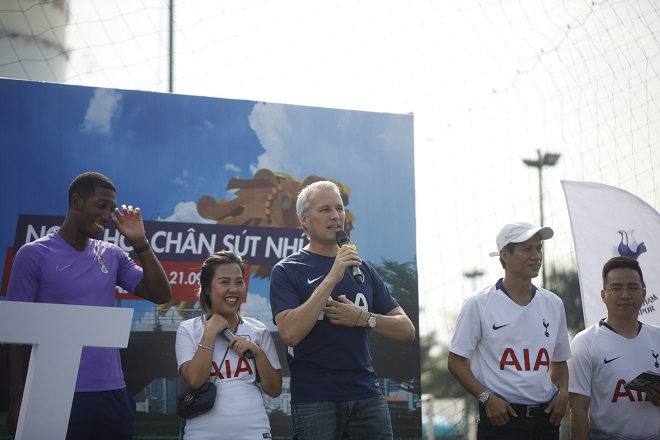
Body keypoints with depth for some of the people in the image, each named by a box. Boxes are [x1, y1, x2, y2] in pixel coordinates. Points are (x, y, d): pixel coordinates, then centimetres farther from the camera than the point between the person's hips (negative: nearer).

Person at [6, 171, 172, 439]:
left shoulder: (112, 256, 11)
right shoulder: (33, 255, -3)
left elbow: (161, 295, 7)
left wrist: (139, 242, -3)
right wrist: (17, 401, -7)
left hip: (113, 393, 5)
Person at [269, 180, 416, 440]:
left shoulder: (362, 269, 13)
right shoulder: (287, 271, 0)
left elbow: (407, 330, 10)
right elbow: (290, 333, -17)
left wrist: (362, 318, -7)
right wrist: (331, 278, -19)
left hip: (367, 396, 4)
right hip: (314, 397, -4)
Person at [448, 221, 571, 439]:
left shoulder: (554, 305, 9)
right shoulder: (478, 303, -4)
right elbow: (456, 361, -3)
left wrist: (563, 393, 0)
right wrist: (487, 398, -13)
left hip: (546, 417, 4)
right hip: (501, 416, -4)